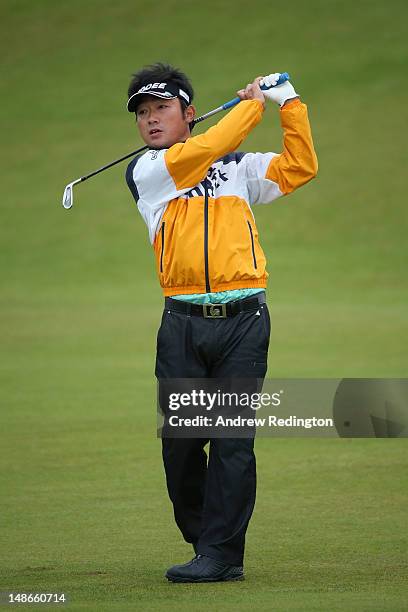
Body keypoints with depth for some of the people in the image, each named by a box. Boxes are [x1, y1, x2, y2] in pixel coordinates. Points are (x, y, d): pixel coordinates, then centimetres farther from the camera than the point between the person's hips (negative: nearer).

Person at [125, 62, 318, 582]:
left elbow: (300, 168, 11)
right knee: (180, 441, -1)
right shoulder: (143, 173, 7)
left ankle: (221, 554, -4)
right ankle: (204, 542, 15)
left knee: (232, 440, -6)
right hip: (182, 323, 0)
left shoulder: (240, 167, 16)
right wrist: (254, 103, 5)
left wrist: (289, 104, 6)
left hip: (243, 320, 0)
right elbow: (203, 151, -6)